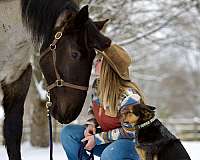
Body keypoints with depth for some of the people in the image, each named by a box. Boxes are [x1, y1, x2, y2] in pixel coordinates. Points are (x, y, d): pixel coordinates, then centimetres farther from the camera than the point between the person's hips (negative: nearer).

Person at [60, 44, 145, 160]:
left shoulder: (128, 95, -25)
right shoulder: (97, 84, 0)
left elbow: (129, 132, -23)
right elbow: (93, 109, 18)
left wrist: (97, 139, -20)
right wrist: (90, 124, -6)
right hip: (108, 136, 8)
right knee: (68, 132, -8)